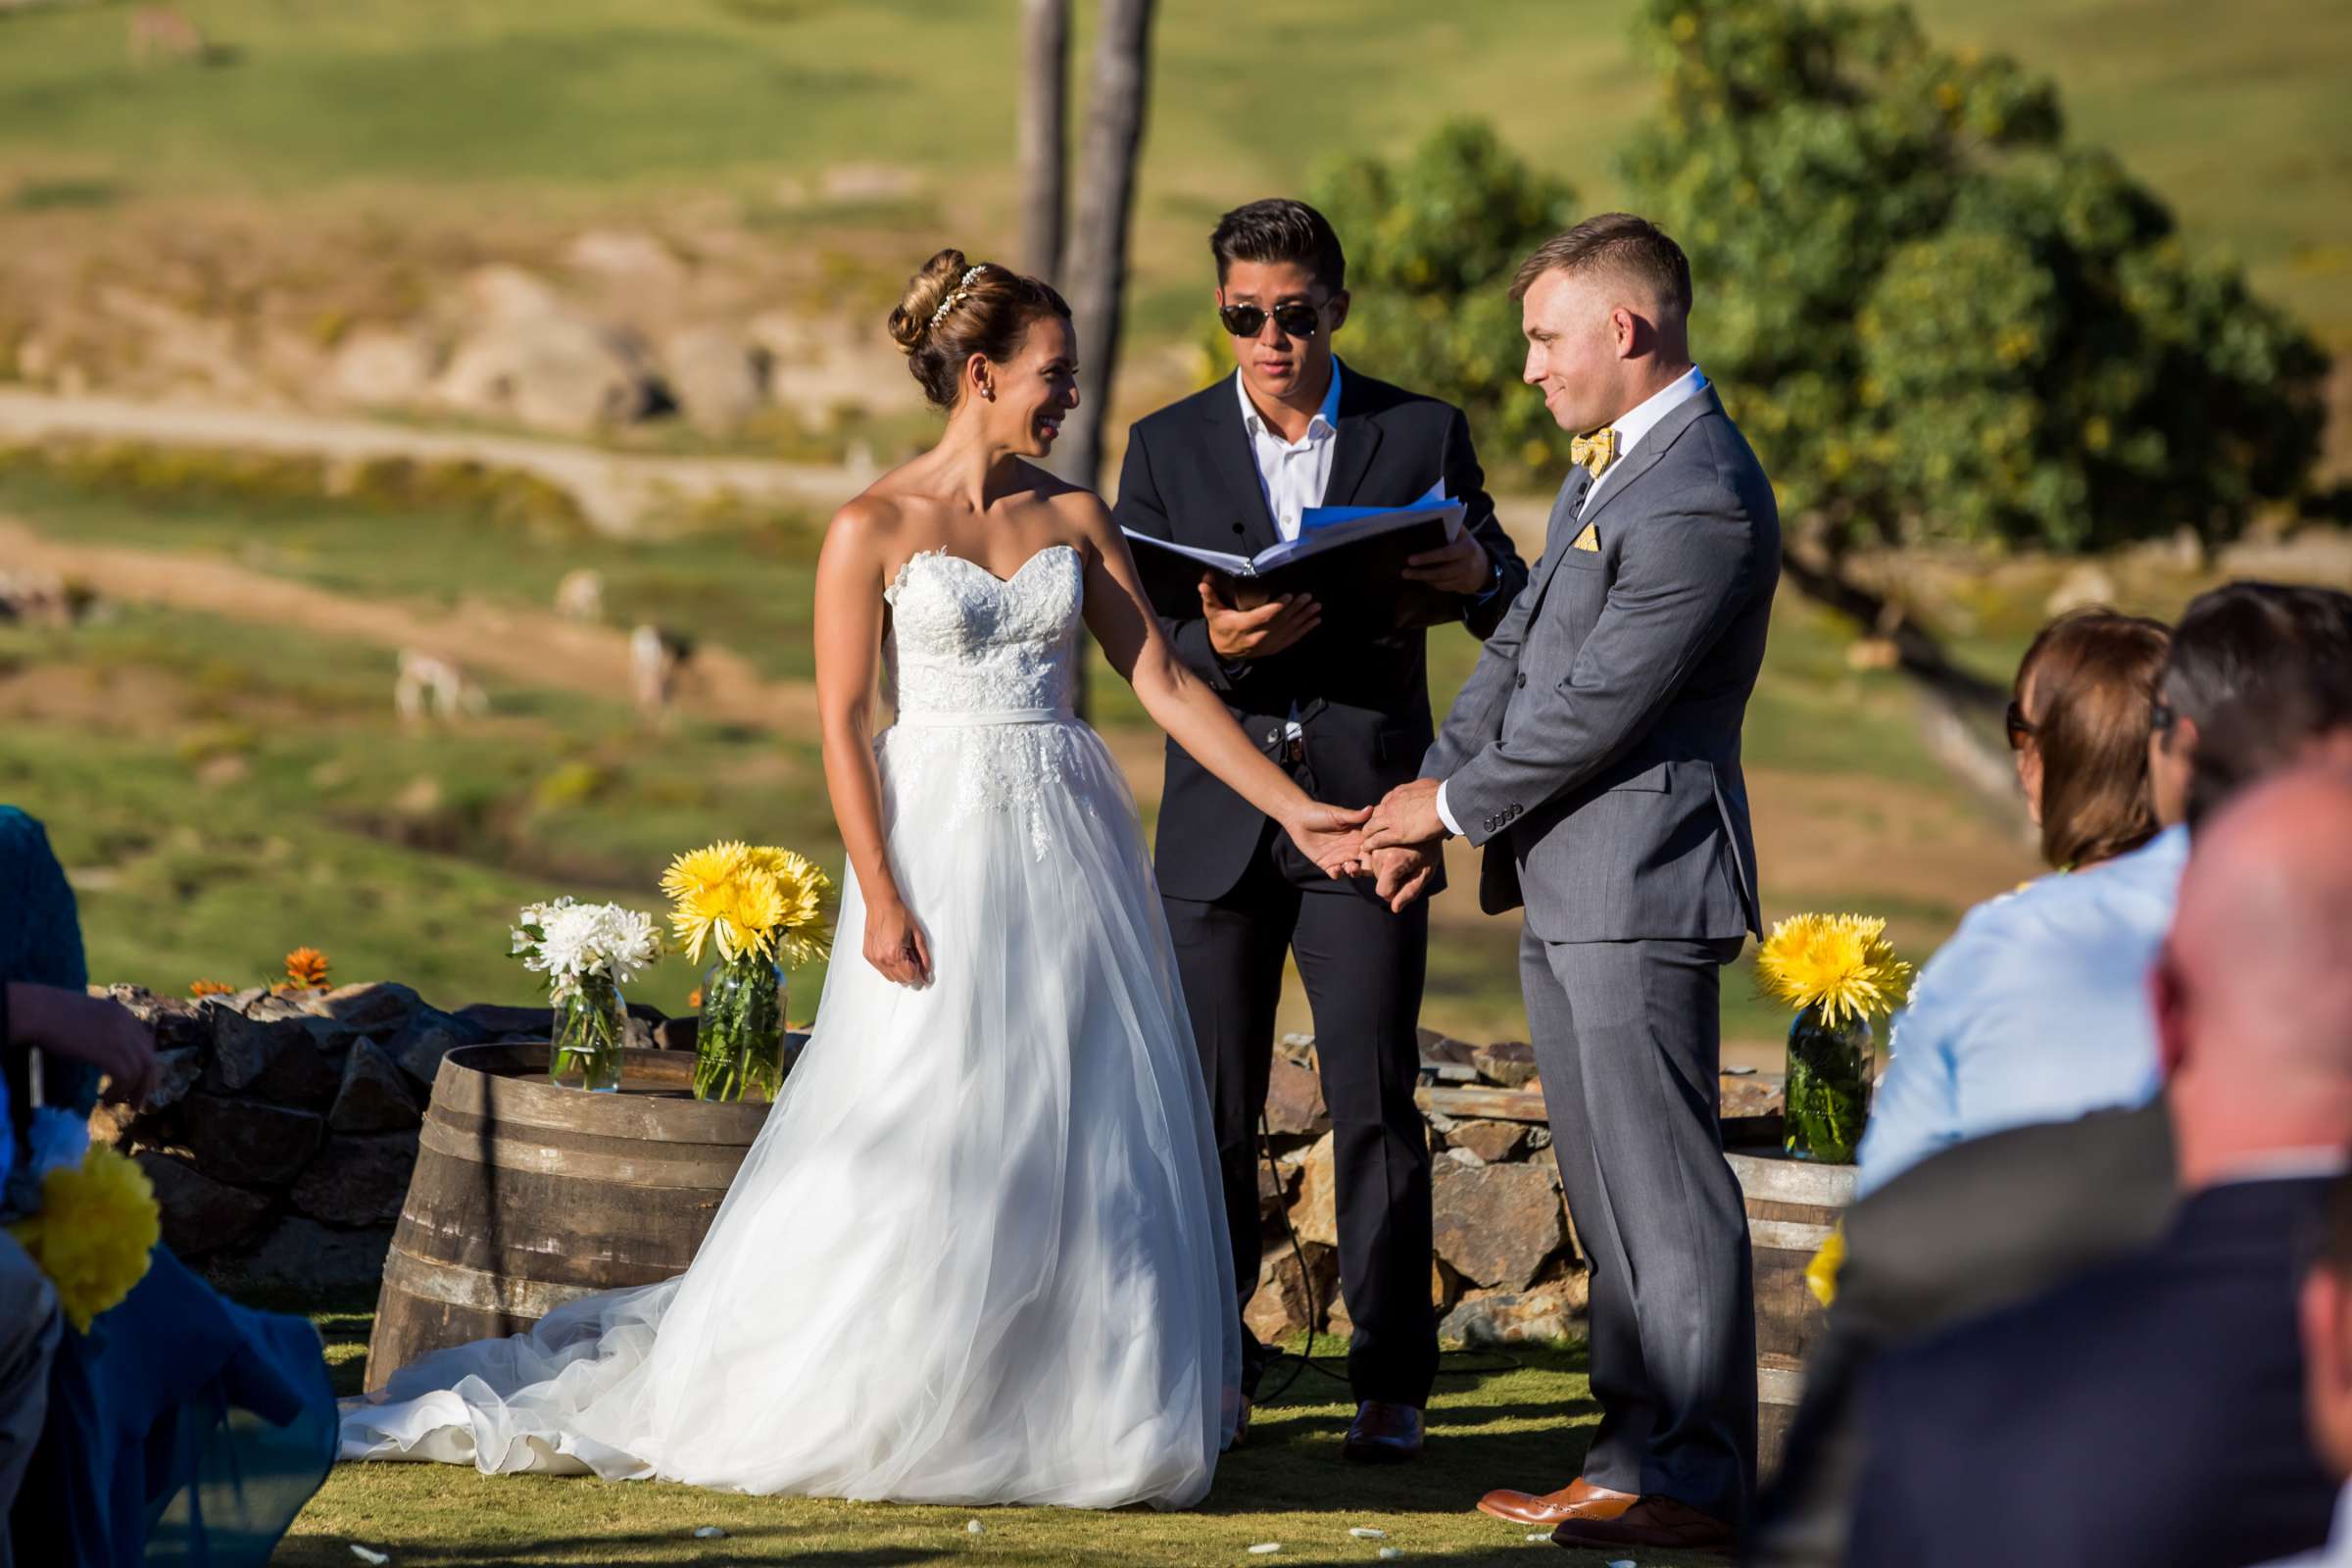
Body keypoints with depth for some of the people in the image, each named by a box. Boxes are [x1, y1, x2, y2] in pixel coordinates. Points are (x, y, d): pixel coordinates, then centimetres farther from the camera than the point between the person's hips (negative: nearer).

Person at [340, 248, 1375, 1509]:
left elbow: (1164, 681, 7)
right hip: (942, 846, -5)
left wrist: (1294, 810, 1)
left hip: (1067, 845, 5)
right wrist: (880, 898, -14)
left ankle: (1068, 1403, 14)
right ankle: (870, 1407, 7)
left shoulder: (1073, 519, 8)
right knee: (920, 1143, -4)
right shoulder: (874, 530, -5)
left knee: (1081, 1135, 4)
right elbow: (841, 724, -6)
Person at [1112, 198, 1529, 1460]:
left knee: (1375, 1101, -6)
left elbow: (1513, 611, 4)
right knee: (1210, 1107, 6)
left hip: (1364, 810, -2)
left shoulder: (1423, 435, 4)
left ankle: (1390, 1382, 0)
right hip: (1218, 820, 2)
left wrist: (1480, 574, -20)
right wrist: (1219, 643, -21)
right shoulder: (1167, 446, 7)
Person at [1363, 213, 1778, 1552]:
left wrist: (1453, 804, -7)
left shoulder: (1702, 501, -19)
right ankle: (1640, 1453, 21)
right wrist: (1432, 795, 7)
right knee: (1606, 1186, 14)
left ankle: (1694, 1481, 0)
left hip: (1640, 883, -10)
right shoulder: (1608, 461, 15)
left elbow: (1594, 702, -19)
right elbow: (1521, 648, 18)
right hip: (1567, 886, 10)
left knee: (1663, 1184, -5)